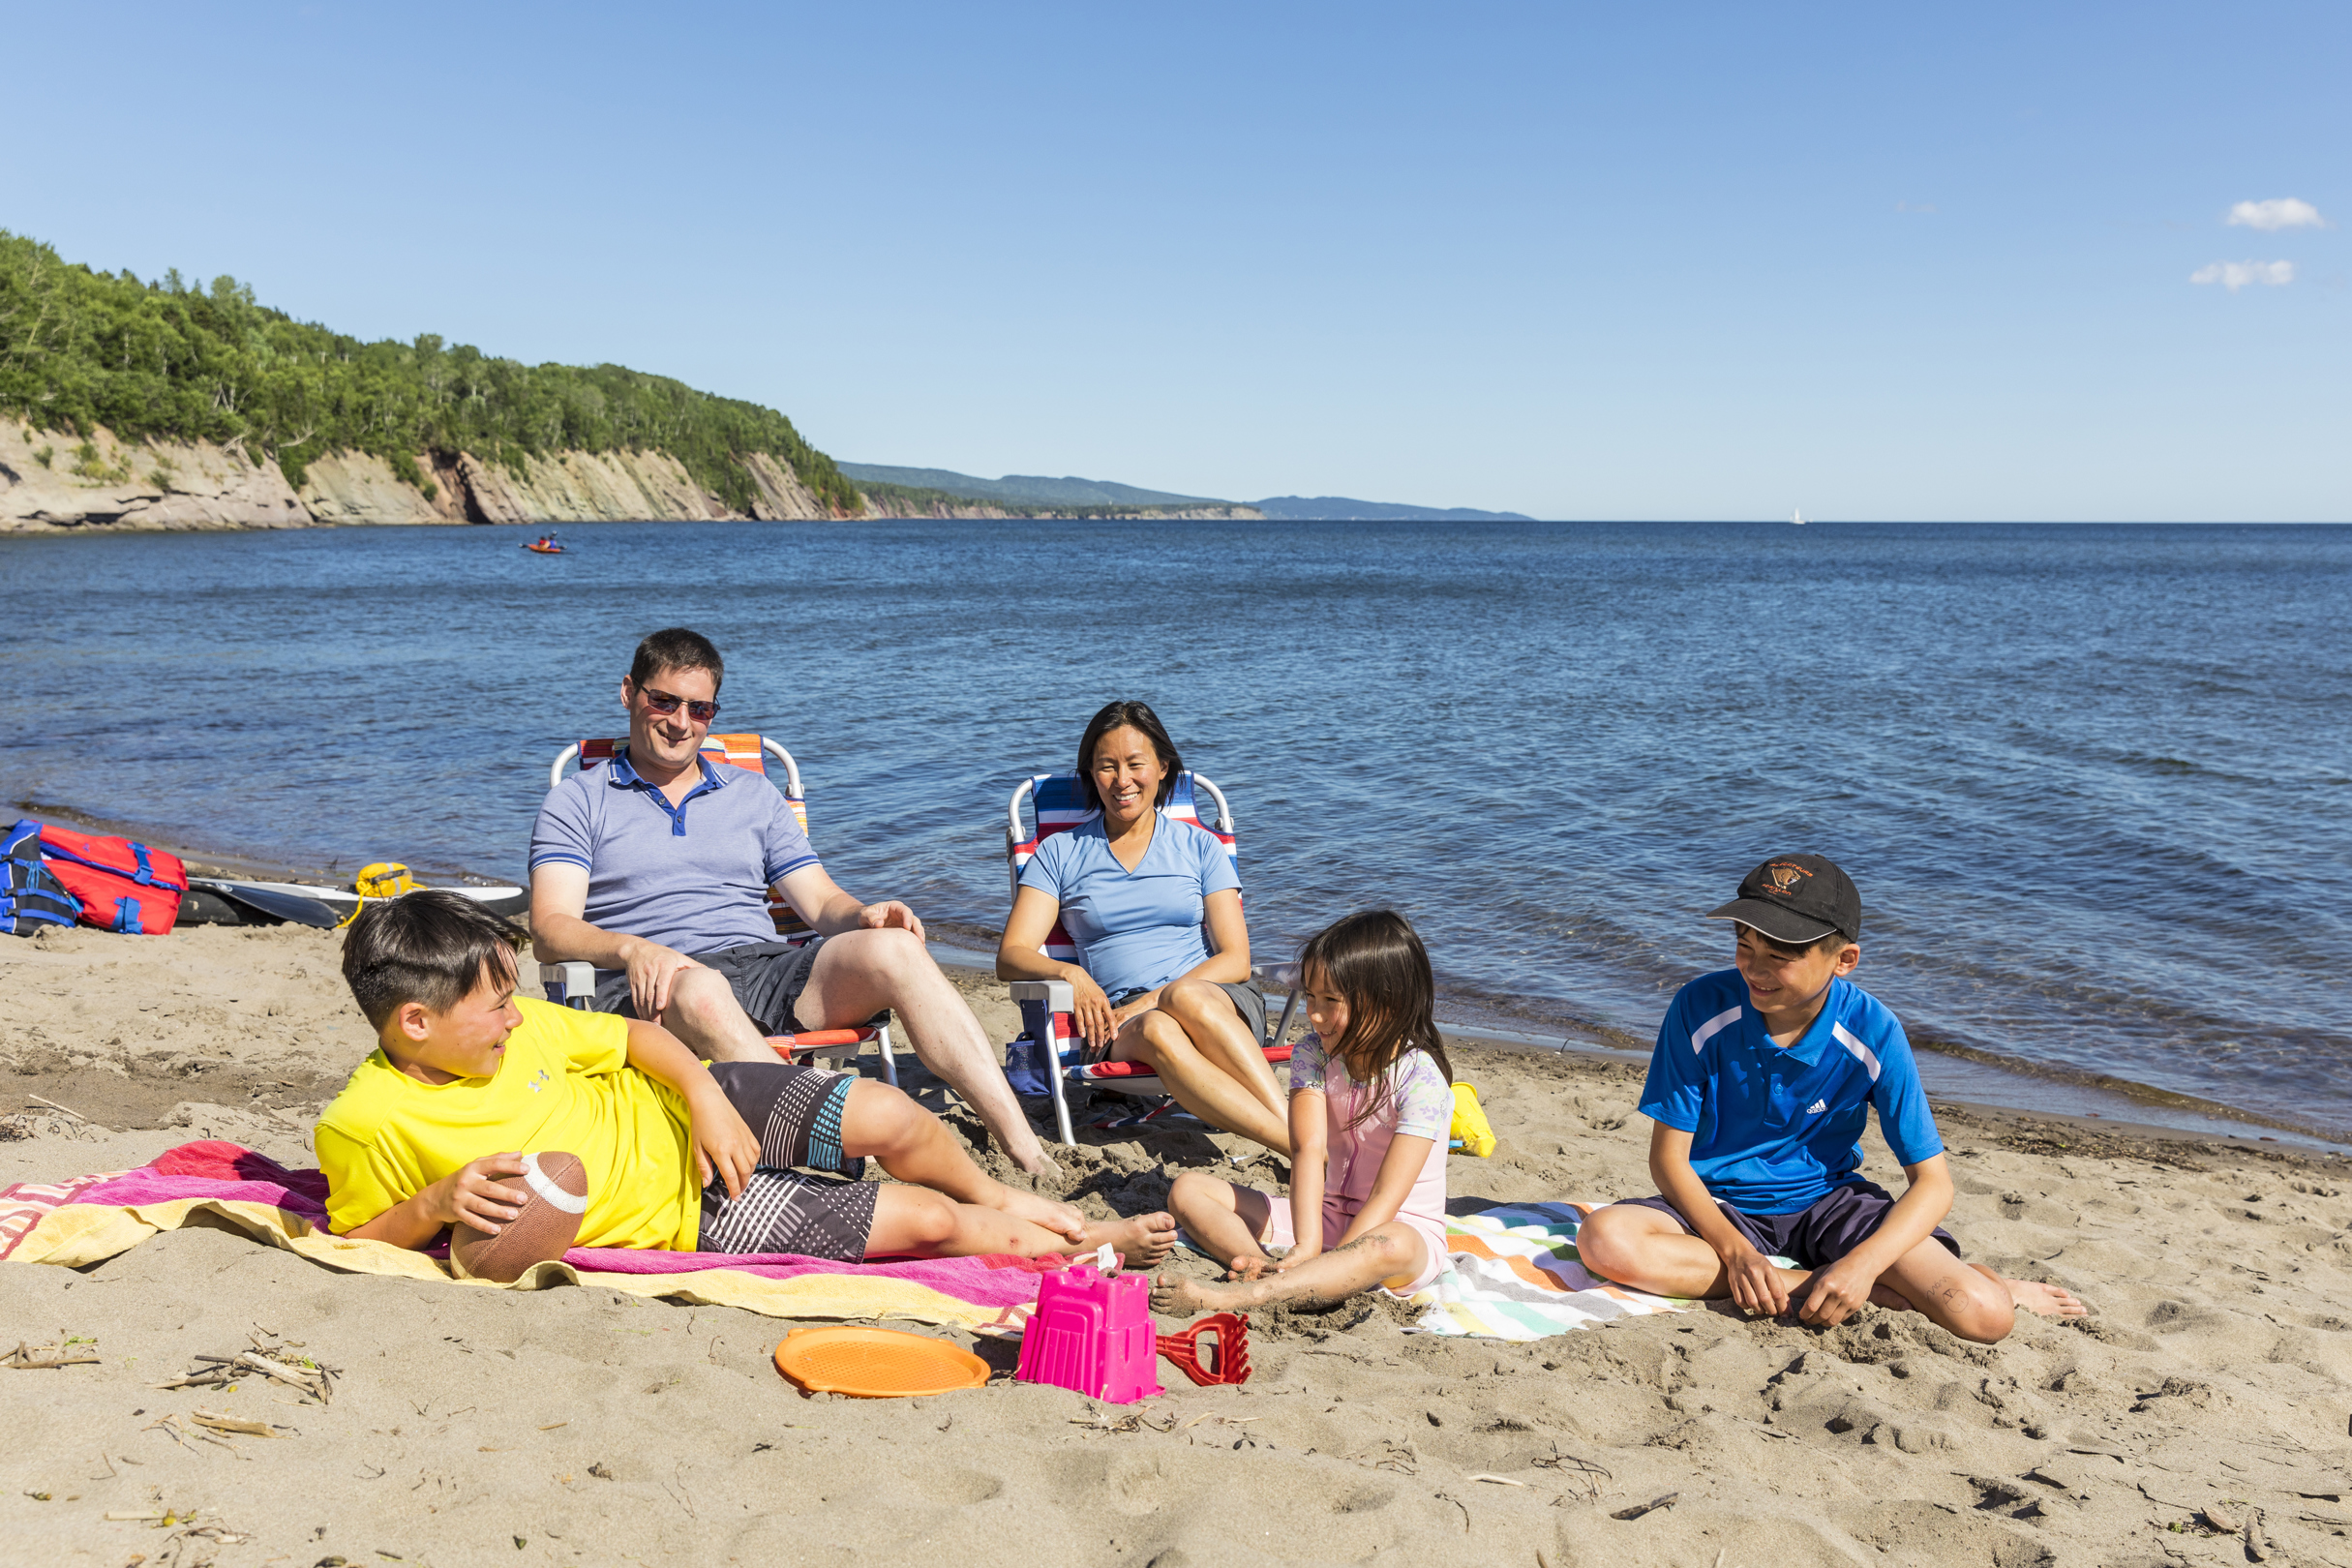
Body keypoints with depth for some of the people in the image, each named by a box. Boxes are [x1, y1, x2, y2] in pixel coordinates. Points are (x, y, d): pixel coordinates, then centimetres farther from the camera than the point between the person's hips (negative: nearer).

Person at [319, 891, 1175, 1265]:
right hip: (688, 1212, -4)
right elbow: (356, 1240, -5)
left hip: (686, 1112, 5)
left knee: (890, 1116, -10)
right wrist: (438, 1202, -24)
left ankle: (995, 1196, 24)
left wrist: (705, 1096, -11)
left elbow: (635, 1035, 5)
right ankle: (1083, 1246, 16)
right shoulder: (362, 1125, -18)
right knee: (925, 1220, -9)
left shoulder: (517, 1022, -6)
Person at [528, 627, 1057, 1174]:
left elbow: (822, 902, 17)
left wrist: (863, 914, -8)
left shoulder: (754, 796, 25)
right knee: (699, 988, -40)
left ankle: (1030, 1154, -35)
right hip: (653, 986, -3)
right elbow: (550, 929, 0)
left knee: (893, 950, -26)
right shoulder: (577, 802, 15)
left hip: (768, 969, 3)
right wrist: (631, 949, -22)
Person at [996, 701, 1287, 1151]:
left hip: (1220, 1002, 0)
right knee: (1158, 1031, -37)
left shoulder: (1200, 847, 15)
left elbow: (1236, 960, 5)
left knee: (1186, 999, -37)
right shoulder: (1059, 854, 15)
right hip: (1121, 1018, 0)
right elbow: (1010, 958, 5)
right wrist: (1069, 973, -18)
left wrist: (1151, 1000, -11)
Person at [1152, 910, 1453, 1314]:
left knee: (1390, 1247, -43)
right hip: (1326, 1217, 6)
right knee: (1187, 1190, -6)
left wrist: (1330, 1265, -34)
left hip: (1402, 1226, -6)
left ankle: (1222, 1299, -51)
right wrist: (1306, 1247, -32)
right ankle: (1265, 1268, -33)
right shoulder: (1313, 1055, -3)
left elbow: (1386, 1196, -24)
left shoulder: (1421, 1079, -18)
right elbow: (1309, 1150, -18)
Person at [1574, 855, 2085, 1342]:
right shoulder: (1701, 1007, -17)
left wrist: (1864, 1263, -30)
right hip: (1720, 1207, 2)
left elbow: (1933, 1182, -12)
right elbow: (1669, 1157, -12)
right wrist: (1736, 1251, -28)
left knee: (1983, 1318, -28)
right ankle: (1849, 1287, -21)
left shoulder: (1872, 1033, -16)